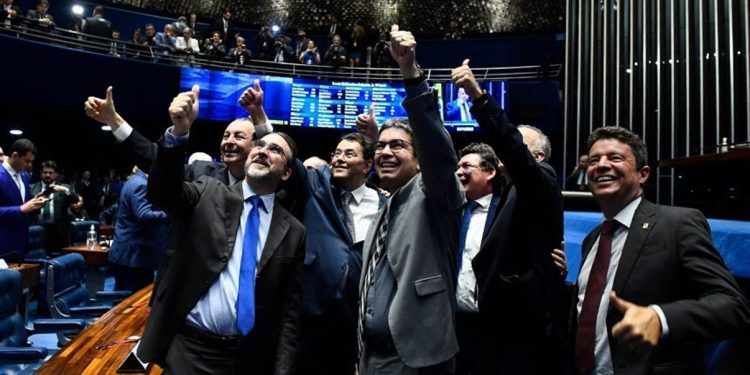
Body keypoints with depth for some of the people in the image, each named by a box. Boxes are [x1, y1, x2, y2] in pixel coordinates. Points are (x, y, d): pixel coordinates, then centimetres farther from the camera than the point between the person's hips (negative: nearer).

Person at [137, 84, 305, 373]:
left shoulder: (293, 232, 1)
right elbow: (162, 193, -17)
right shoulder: (210, 194, 2)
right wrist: (179, 131, -32)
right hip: (188, 347, -1)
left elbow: (290, 311, 1)